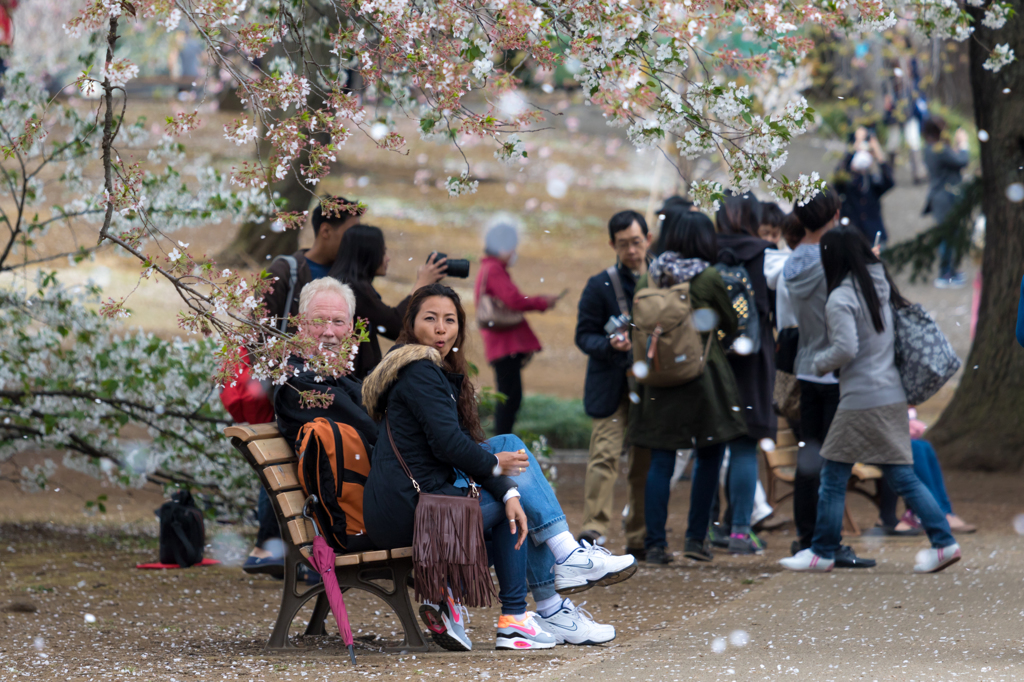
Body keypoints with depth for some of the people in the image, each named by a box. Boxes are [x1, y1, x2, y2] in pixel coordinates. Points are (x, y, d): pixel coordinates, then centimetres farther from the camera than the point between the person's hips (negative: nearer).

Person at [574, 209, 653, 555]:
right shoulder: (600, 286, 0)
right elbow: (584, 335, 0)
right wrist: (611, 345, -19)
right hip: (611, 387, -3)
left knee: (646, 462, 6)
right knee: (605, 454, -16)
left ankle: (639, 539, 13)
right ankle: (594, 527, -21)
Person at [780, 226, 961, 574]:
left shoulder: (841, 299, -12)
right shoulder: (881, 288, 13)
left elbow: (846, 349, -20)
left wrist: (818, 362, -2)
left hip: (860, 400, -8)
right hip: (892, 397, 8)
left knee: (833, 476, 3)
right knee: (902, 475, 9)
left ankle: (823, 552, 9)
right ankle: (943, 541, 3)